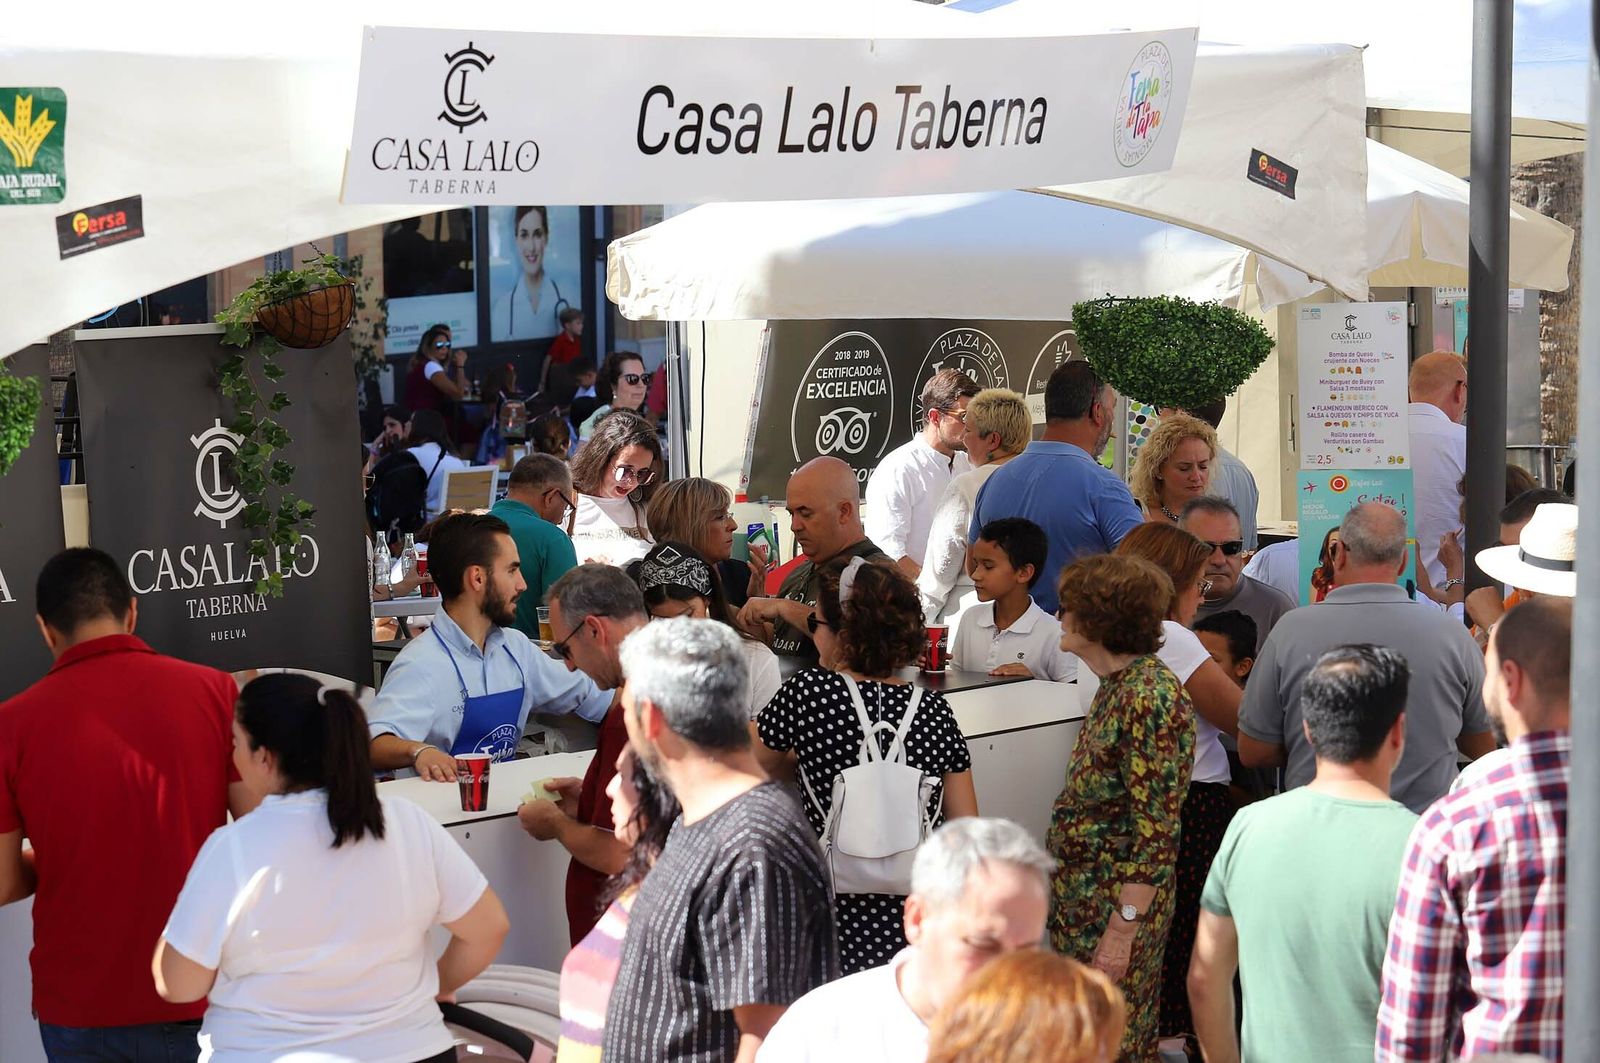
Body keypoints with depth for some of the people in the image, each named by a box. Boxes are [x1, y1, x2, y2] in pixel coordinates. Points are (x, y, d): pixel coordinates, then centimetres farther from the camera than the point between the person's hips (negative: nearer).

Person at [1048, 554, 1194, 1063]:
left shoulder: (1151, 699, -21)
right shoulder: (1118, 685, 9)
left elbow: (1156, 831, -23)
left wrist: (1123, 929, -23)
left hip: (1117, 903, -9)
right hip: (1081, 896, 9)